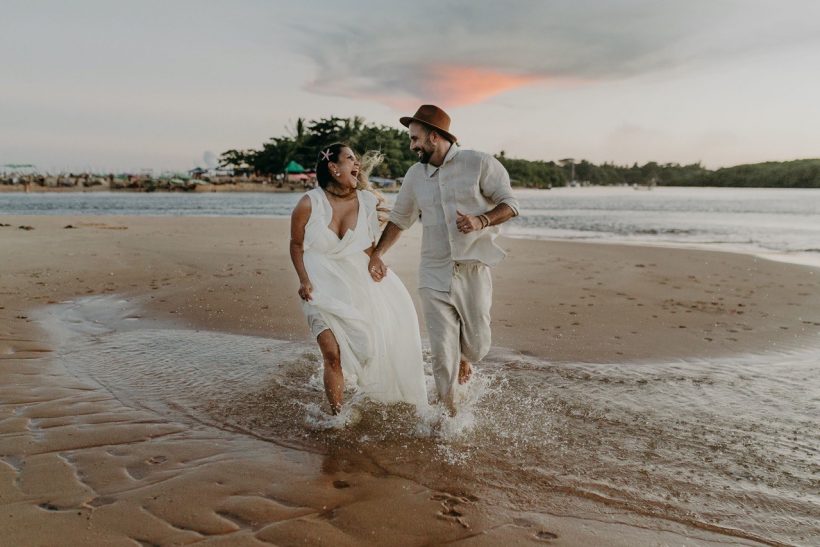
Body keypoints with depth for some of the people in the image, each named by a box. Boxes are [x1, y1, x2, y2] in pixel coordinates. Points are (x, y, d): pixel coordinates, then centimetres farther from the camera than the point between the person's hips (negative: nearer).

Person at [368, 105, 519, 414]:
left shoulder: (479, 164, -5)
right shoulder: (415, 175, 8)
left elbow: (510, 204, -4)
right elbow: (399, 218, 18)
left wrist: (480, 221, -22)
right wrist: (377, 254, 10)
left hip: (474, 271, -2)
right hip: (434, 275, 2)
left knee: (477, 345, 6)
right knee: (442, 350, -1)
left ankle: (463, 359, 43)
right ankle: (448, 412, 14)